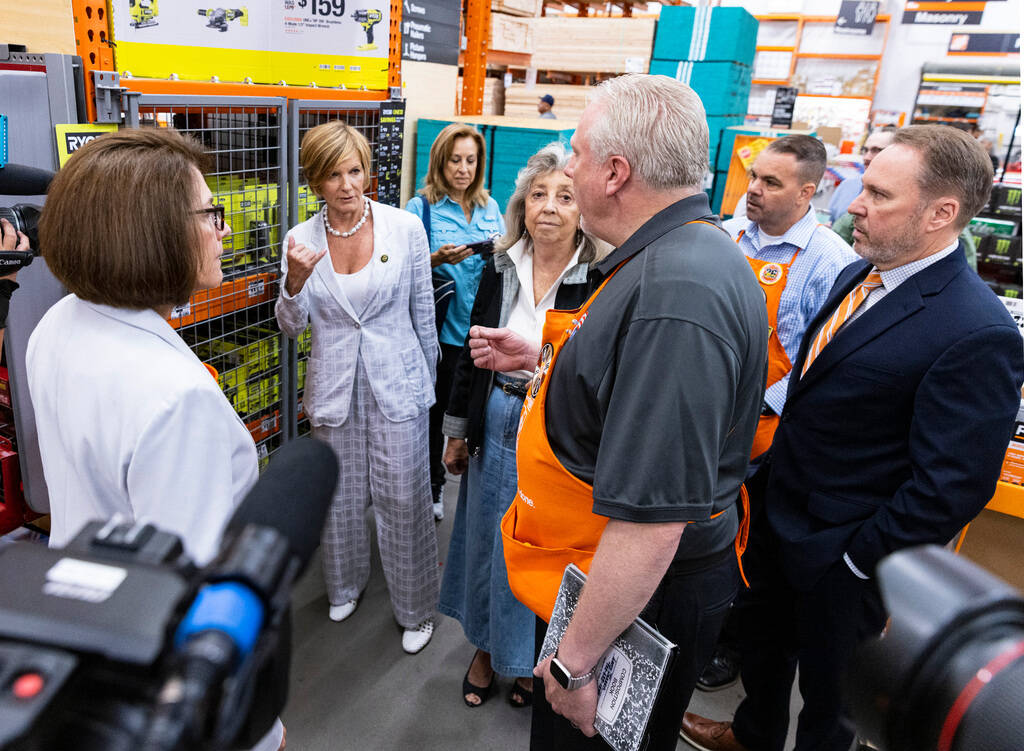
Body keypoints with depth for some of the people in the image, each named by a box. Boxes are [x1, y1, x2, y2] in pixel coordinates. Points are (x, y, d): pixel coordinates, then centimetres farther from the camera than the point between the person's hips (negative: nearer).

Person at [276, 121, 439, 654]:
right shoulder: (301, 240, -2)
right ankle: (345, 585, 44)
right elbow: (292, 327, 0)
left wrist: (428, 380, 8)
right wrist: (295, 282, -21)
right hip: (334, 387, 3)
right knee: (339, 495, 18)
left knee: (404, 500, 5)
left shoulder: (406, 228, -7)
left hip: (397, 384, -2)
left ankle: (416, 609, 26)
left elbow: (423, 312, 2)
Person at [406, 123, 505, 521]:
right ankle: (432, 486, 28)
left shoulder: (490, 207, 11)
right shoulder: (421, 208, -2)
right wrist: (436, 260, -22)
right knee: (437, 409, 9)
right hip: (442, 329, -3)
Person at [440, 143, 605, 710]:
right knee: (486, 537, 19)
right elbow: (471, 350, 7)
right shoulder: (500, 268, 0)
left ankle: (534, 661, 40)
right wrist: (457, 430, 10)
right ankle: (486, 647, 44)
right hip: (495, 424, 5)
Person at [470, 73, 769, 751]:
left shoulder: (675, 297, -33)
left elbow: (651, 521, -34)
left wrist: (577, 661, -25)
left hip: (640, 598, -10)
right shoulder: (686, 255, 4)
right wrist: (542, 359, 13)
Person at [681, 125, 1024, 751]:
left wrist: (858, 559, -17)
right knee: (764, 638, 29)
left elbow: (952, 486, -25)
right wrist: (771, 474, 8)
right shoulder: (857, 275, 1)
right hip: (779, 512, 8)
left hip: (841, 553, -8)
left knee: (830, 689, 19)